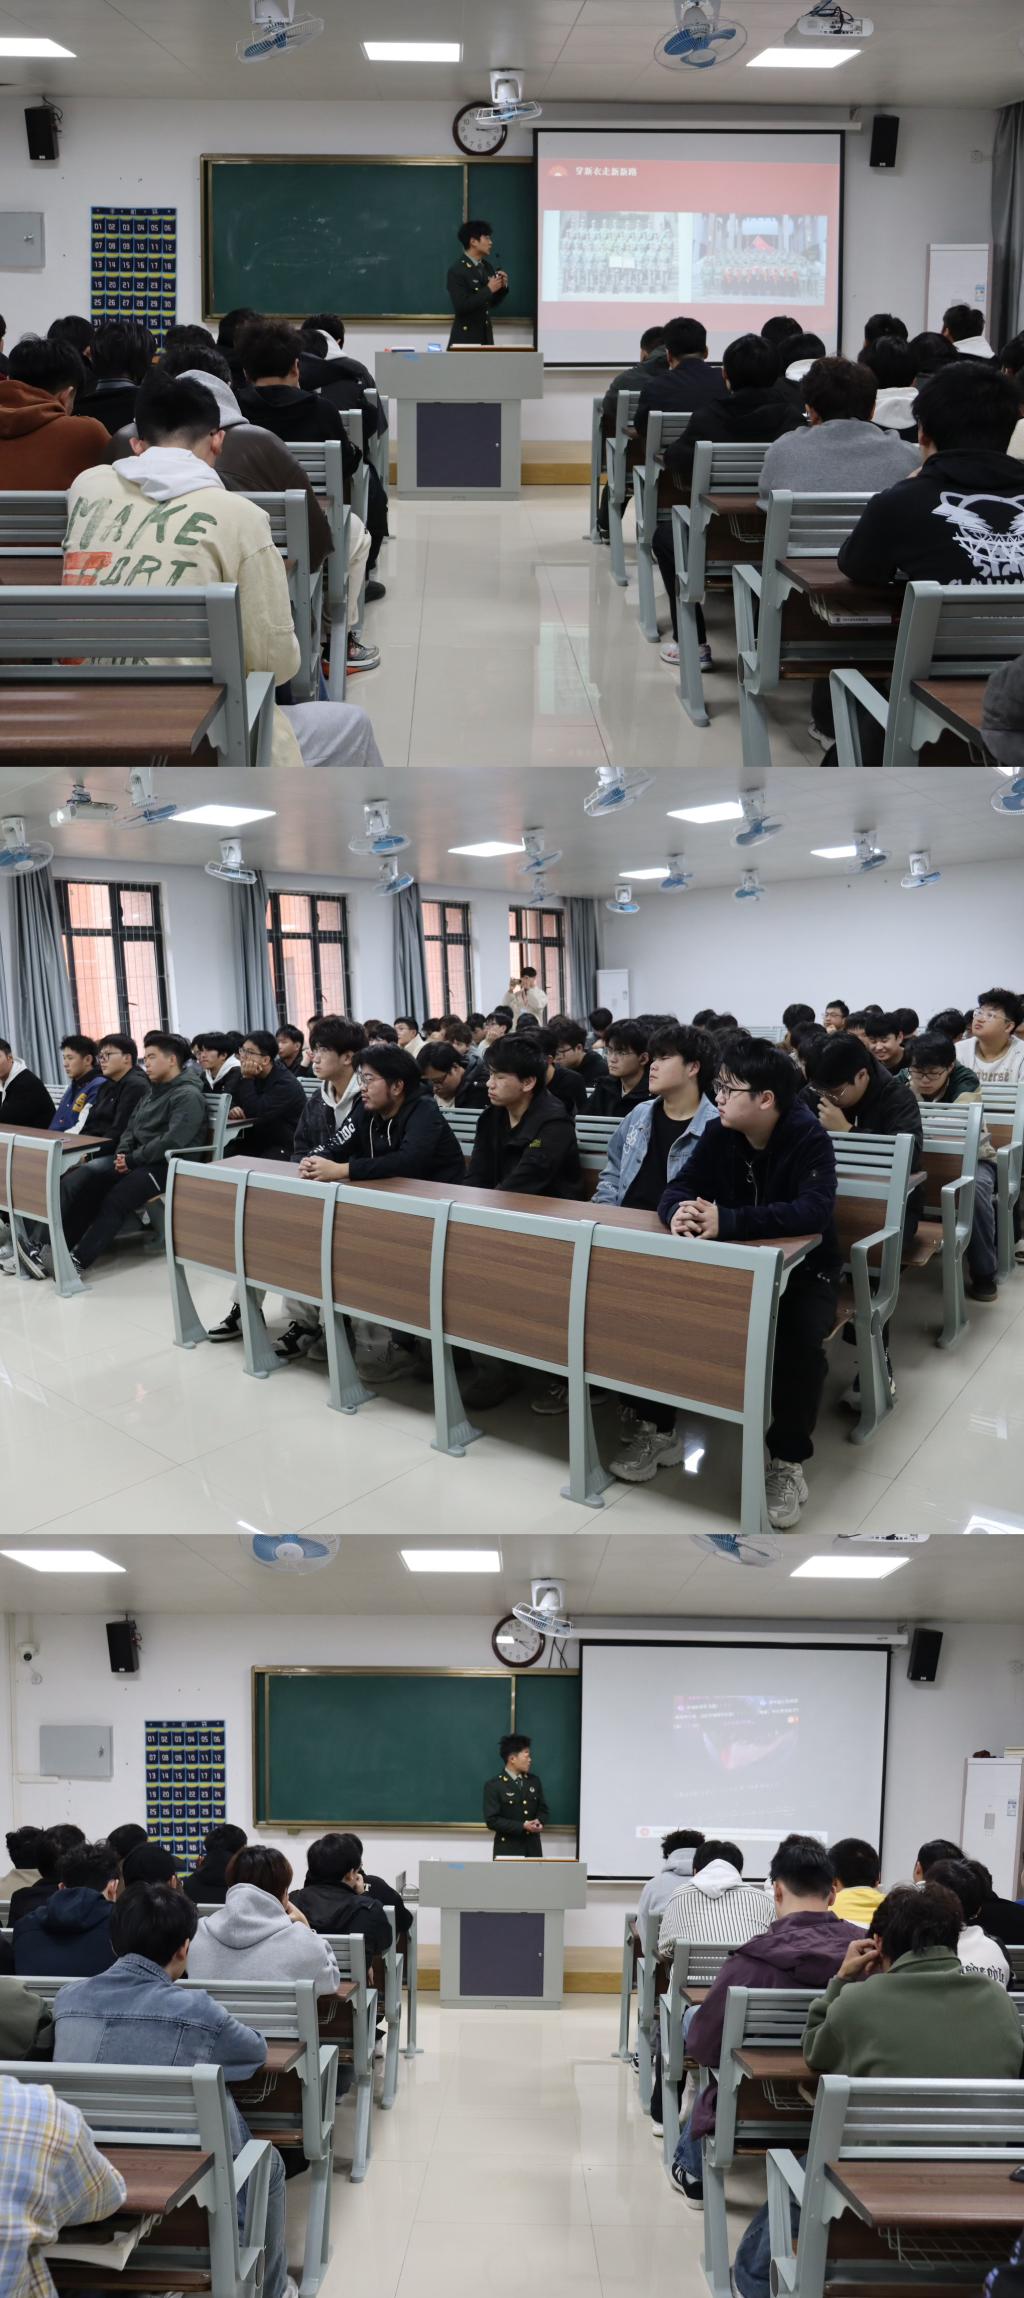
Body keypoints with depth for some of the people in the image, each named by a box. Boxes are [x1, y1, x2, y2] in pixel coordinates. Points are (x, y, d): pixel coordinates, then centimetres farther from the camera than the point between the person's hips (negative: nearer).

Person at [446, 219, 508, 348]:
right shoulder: (457, 270, -12)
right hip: (465, 338, -7)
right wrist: (488, 290, -20)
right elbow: (460, 306, -22)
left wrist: (502, 287, -2)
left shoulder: (487, 267, 10)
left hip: (486, 337, 7)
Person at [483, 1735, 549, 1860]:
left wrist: (539, 1822, -7)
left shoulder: (534, 1781, 11)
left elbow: (543, 1809, 17)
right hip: (507, 1850, -5)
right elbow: (492, 1820, -12)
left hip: (533, 1849, 5)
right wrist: (522, 1826, -18)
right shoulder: (494, 1786, -7)